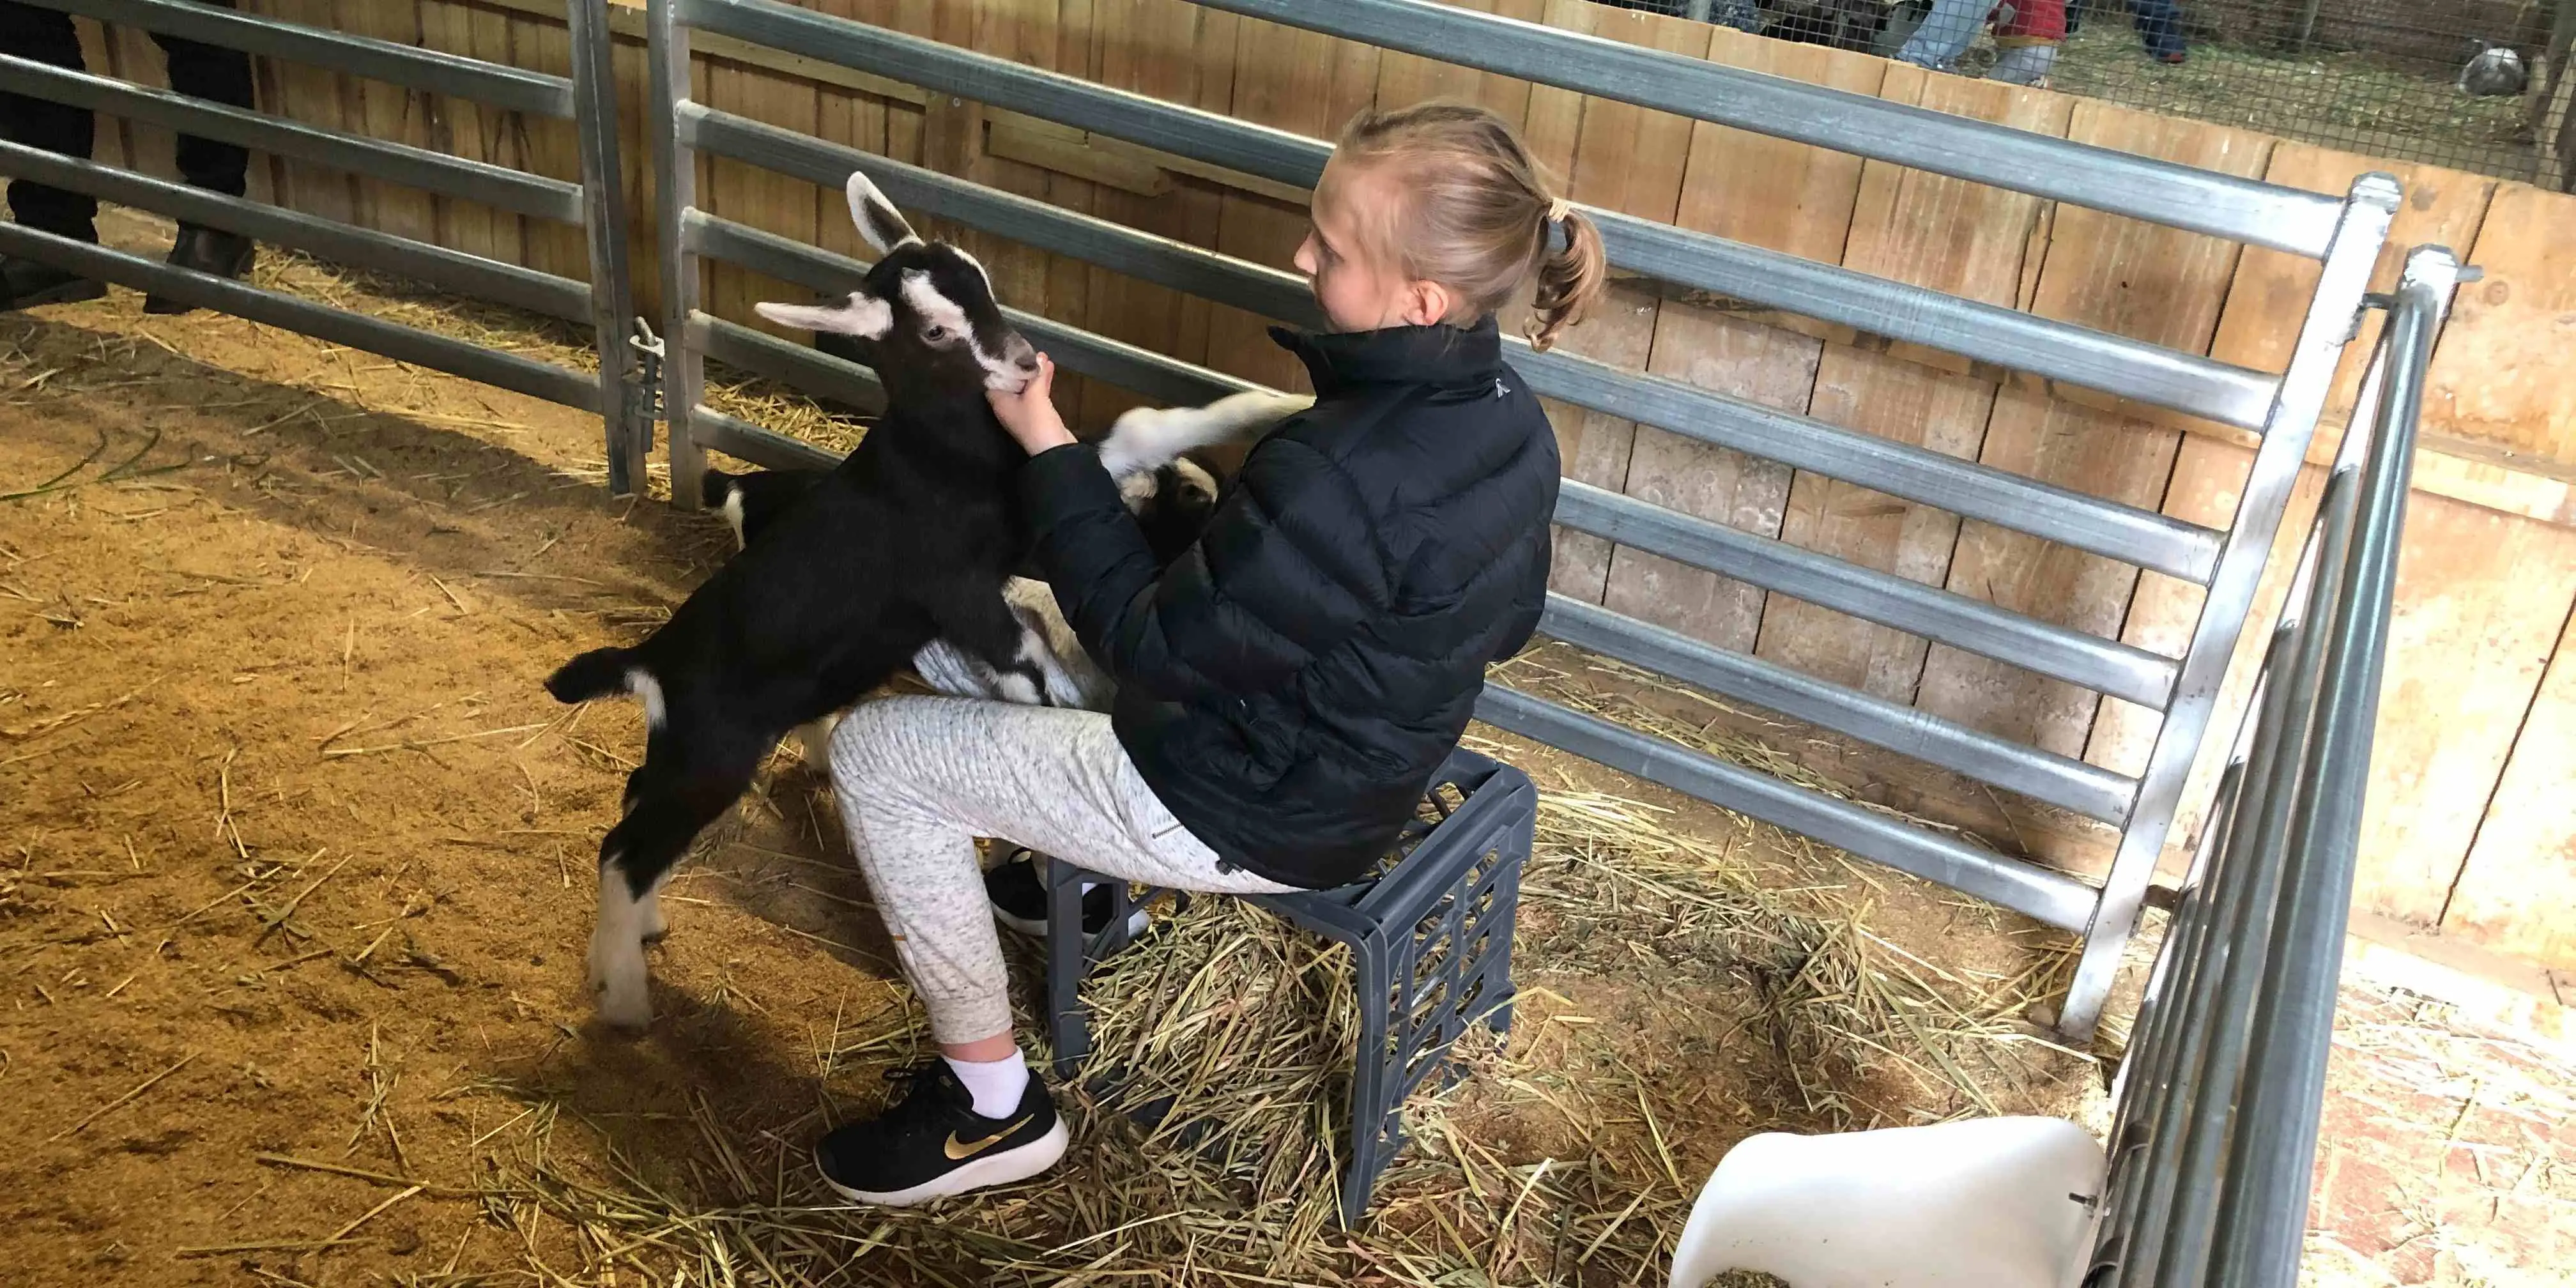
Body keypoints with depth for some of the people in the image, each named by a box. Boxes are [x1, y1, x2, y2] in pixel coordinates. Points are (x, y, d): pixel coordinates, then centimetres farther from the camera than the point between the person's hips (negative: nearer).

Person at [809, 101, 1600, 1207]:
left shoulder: (1338, 479, -36)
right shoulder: (1507, 413, -9)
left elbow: (1153, 648, -23)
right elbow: (1507, 624, 8)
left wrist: (1047, 450, -16)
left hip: (1255, 814, -9)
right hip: (1361, 757, 9)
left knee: (872, 753, -1)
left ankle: (994, 1103, 10)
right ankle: (1078, 877, 42)